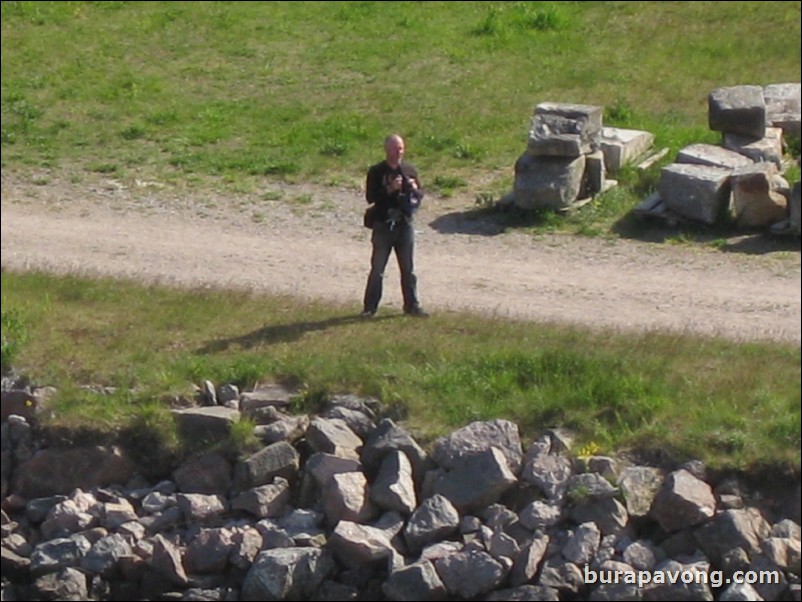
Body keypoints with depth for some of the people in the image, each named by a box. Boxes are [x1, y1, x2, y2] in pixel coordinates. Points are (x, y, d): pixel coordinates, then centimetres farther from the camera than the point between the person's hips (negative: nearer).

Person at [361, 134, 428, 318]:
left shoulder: (410, 170, 7)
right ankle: (370, 307, 8)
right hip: (383, 226, -3)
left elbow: (420, 194, 13)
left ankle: (411, 305, 16)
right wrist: (390, 189, -21)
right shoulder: (376, 171, -5)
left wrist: (414, 189, -10)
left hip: (404, 225, 3)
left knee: (408, 269, 8)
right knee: (377, 269, 2)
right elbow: (370, 197, -11)